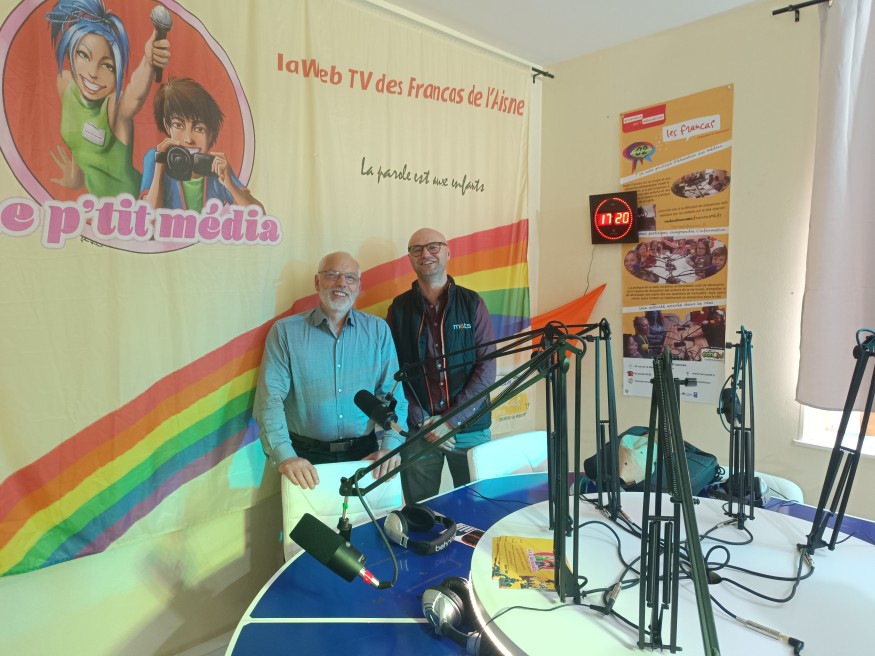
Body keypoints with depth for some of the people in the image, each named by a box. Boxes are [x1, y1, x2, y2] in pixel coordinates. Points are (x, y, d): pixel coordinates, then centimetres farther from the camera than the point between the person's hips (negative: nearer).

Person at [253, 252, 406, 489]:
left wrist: (390, 445, -12)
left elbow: (392, 392, 2)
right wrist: (284, 456, -20)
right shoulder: (285, 331, -1)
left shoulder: (378, 330, 5)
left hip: (365, 454, 1)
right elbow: (270, 398, -7)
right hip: (307, 457, -1)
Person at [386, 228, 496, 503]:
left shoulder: (472, 302, 2)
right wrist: (421, 421, -9)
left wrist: (452, 420, -12)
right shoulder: (399, 307, 4)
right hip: (416, 430, 1)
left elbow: (486, 367, -4)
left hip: (470, 428, 0)